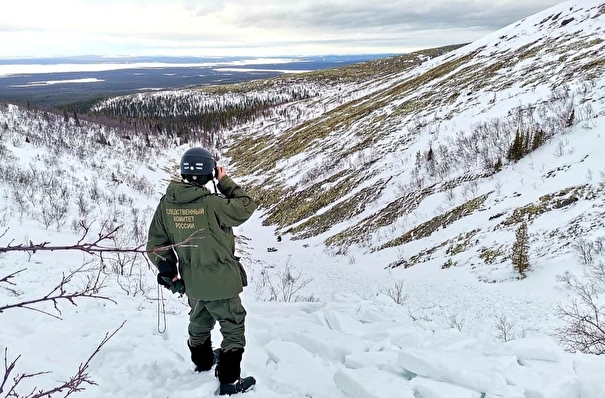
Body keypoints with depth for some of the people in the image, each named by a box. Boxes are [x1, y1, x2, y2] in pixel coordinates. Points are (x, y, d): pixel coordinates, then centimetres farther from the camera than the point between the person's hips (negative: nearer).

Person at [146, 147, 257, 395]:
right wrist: (225, 182, -5)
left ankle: (202, 366, 50)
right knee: (233, 329, 13)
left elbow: (155, 245, -1)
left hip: (191, 282, 6)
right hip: (221, 281, -6)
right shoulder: (211, 204, -26)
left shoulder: (166, 204, -7)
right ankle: (229, 383, 20)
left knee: (199, 325, 28)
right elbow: (246, 207, -12)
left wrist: (168, 272, 11)